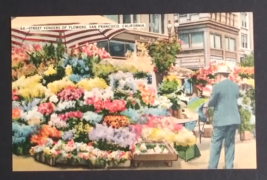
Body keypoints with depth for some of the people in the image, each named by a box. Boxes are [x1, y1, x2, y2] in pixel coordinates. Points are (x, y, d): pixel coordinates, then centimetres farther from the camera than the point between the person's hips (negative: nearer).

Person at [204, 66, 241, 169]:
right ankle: (229, 166, 14)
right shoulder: (236, 86, 8)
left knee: (216, 144, 3)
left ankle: (212, 166, 6)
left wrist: (208, 103, 16)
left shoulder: (217, 86, -11)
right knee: (230, 143, 11)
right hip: (234, 119, 5)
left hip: (221, 120, -5)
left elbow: (211, 103, -4)